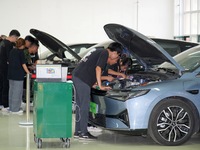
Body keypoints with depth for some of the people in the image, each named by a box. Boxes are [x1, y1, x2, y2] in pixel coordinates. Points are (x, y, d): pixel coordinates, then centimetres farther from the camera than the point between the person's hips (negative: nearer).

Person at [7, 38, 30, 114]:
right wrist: (28, 72, -8)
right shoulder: (21, 52, -11)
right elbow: (23, 64, -12)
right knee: (17, 91, -2)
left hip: (10, 74, 8)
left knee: (11, 90, 14)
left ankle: (11, 108, 21)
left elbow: (9, 61, 18)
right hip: (18, 74, -8)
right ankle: (15, 109, 0)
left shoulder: (12, 51, 10)